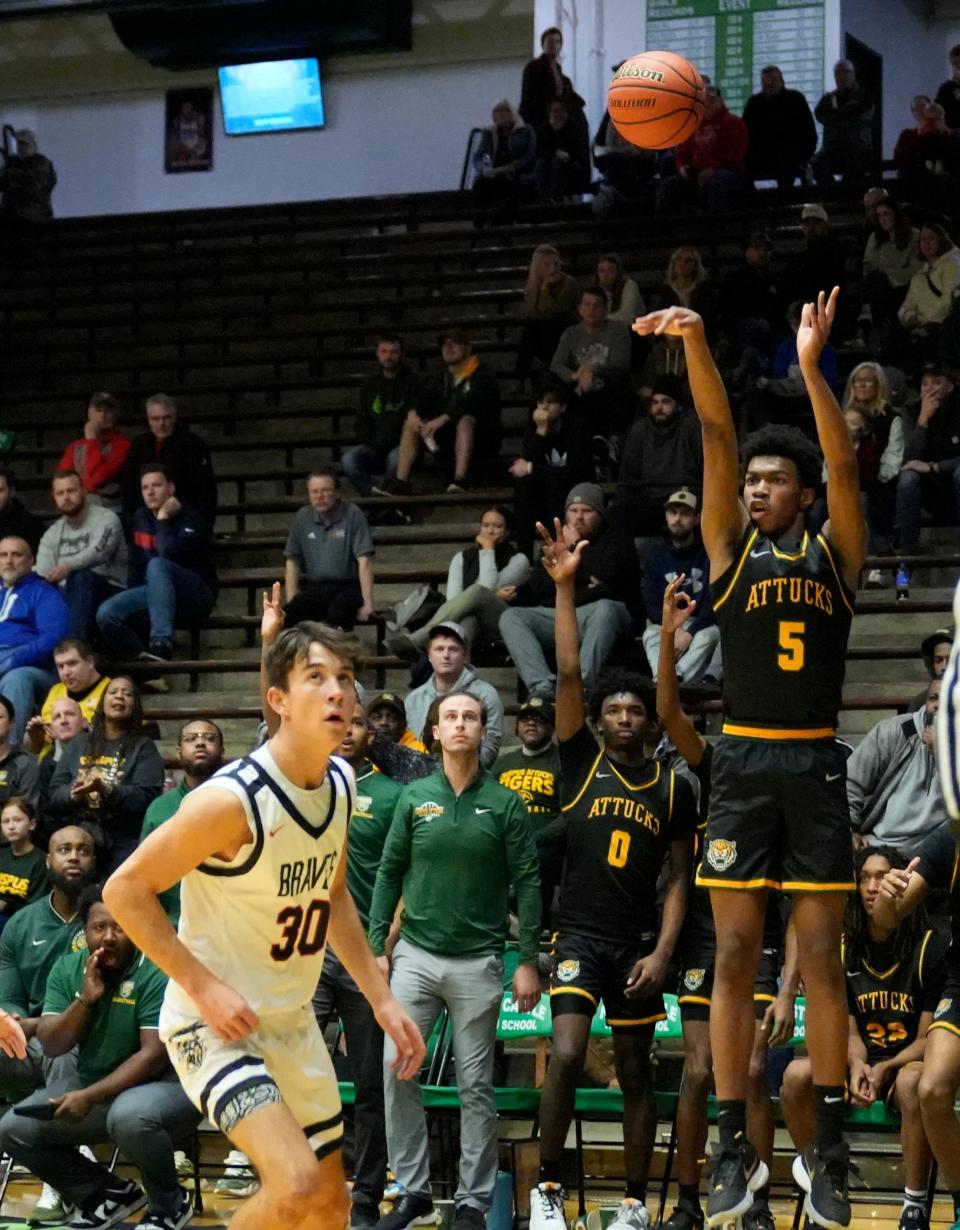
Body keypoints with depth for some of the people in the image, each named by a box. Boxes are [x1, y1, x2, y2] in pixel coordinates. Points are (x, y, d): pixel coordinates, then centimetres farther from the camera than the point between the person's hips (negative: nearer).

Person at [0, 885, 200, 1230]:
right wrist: (85, 998, -20)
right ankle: (110, 1193, 8)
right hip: (92, 1083, 7)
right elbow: (51, 1046, -4)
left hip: (163, 1083, -7)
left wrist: (89, 1097, -28)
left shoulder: (159, 972, -18)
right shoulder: (67, 969, 0)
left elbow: (155, 1055, -23)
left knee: (130, 1117, -40)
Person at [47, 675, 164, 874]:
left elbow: (146, 798, -8)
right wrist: (73, 794, -12)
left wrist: (105, 790, -22)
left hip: (124, 845, -3)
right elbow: (53, 795, 10)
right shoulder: (78, 744, 15)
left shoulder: (144, 747, 6)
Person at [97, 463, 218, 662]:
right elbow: (136, 564, 18)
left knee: (157, 565, -37)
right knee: (106, 614, -20)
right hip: (155, 594, 6)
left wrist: (163, 518, -17)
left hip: (196, 596, -6)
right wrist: (132, 598, 7)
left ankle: (162, 644, -46)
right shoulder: (141, 518, 11)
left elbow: (169, 556, -26)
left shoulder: (190, 519, -10)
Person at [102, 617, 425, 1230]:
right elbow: (125, 890, -19)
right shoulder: (232, 799, -25)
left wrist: (382, 999, 11)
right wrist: (205, 989, -22)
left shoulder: (341, 783, 0)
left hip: (293, 1020, 8)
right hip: (214, 1021, -8)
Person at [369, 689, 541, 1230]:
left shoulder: (504, 804, -1)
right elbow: (390, 874, 8)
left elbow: (527, 883, -2)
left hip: (478, 961, -2)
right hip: (415, 955, 2)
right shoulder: (414, 798, 5)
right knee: (396, 1069, -5)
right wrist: (377, 947, 2)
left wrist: (529, 961, -6)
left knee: (476, 1085, 2)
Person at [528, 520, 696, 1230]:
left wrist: (663, 951, -6)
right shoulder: (582, 763, 0)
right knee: (567, 1055, -17)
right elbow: (568, 675, -10)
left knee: (636, 1073, 8)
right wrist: (566, 587, -18)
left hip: (638, 941, 2)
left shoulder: (674, 789, 4)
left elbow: (680, 877, 6)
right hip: (579, 932, -2)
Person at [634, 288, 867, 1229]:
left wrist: (810, 367, -22)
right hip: (743, 763, 0)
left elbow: (844, 463, -10)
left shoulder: (835, 552, 7)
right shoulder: (730, 547, 7)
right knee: (734, 955, 0)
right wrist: (695, 344, -16)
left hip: (816, 766, 0)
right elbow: (717, 437, -5)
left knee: (821, 957, 2)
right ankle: (735, 1146, 5)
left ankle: (827, 1150, 6)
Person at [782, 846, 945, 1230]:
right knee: (796, 1075, -25)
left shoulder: (931, 948, -8)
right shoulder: (844, 949, 4)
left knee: (912, 1082, -40)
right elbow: (848, 1030, 3)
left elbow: (929, 1038, -8)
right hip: (863, 1061, 4)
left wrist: (885, 1069, -24)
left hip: (908, 1063, -4)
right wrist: (857, 1065, -20)